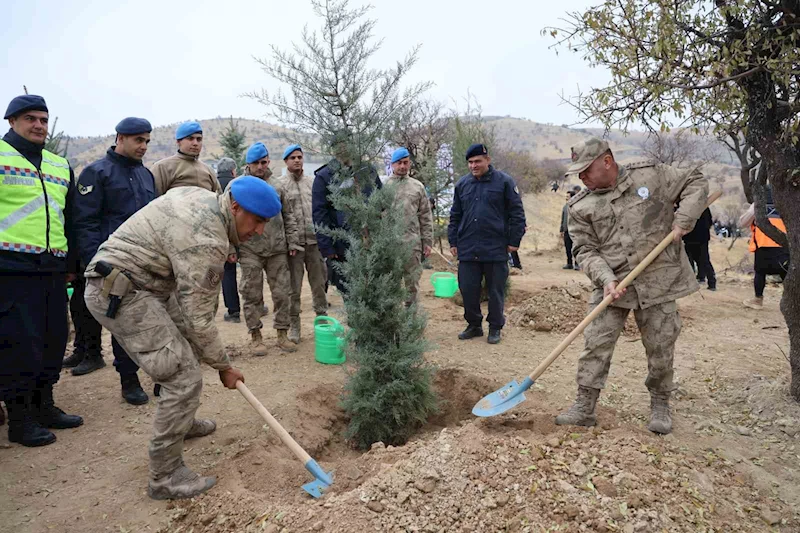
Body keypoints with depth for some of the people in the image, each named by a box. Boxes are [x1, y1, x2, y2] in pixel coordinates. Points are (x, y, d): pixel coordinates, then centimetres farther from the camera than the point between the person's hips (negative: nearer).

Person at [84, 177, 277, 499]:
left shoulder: (204, 197, 2)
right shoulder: (206, 243, -26)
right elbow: (198, 320, -20)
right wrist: (224, 367, -7)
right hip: (119, 293, -11)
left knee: (186, 351, 22)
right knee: (185, 378, -13)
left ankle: (182, 422, 43)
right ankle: (165, 477, -1)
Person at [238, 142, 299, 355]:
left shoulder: (277, 186, 10)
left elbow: (288, 216, 16)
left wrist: (292, 242, 10)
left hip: (278, 250, 3)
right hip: (250, 251, -3)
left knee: (282, 293, 6)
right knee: (252, 295, 4)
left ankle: (282, 335, 19)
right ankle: (255, 336, 17)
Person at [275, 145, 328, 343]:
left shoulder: (312, 182, 11)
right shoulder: (280, 184, -2)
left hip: (315, 241, 4)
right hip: (294, 242, -3)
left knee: (319, 283, 10)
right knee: (294, 287, 4)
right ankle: (294, 325, 15)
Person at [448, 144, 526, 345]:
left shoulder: (504, 182, -1)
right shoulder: (462, 184, 11)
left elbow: (517, 213, -1)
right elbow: (455, 216, 16)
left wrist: (514, 241, -5)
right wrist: (453, 242, 11)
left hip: (496, 249, -3)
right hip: (467, 250, 4)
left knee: (496, 291, 7)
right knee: (468, 290, 7)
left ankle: (495, 328, 22)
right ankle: (474, 325, 24)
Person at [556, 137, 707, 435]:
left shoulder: (650, 175, 0)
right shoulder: (580, 207, 1)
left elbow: (695, 183, 9)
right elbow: (585, 250, -3)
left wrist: (683, 220, -6)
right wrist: (606, 278, -19)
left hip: (658, 281, 0)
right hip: (612, 285, 1)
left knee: (661, 347, 8)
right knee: (596, 345, -4)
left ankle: (660, 405, 29)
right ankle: (584, 407, 7)